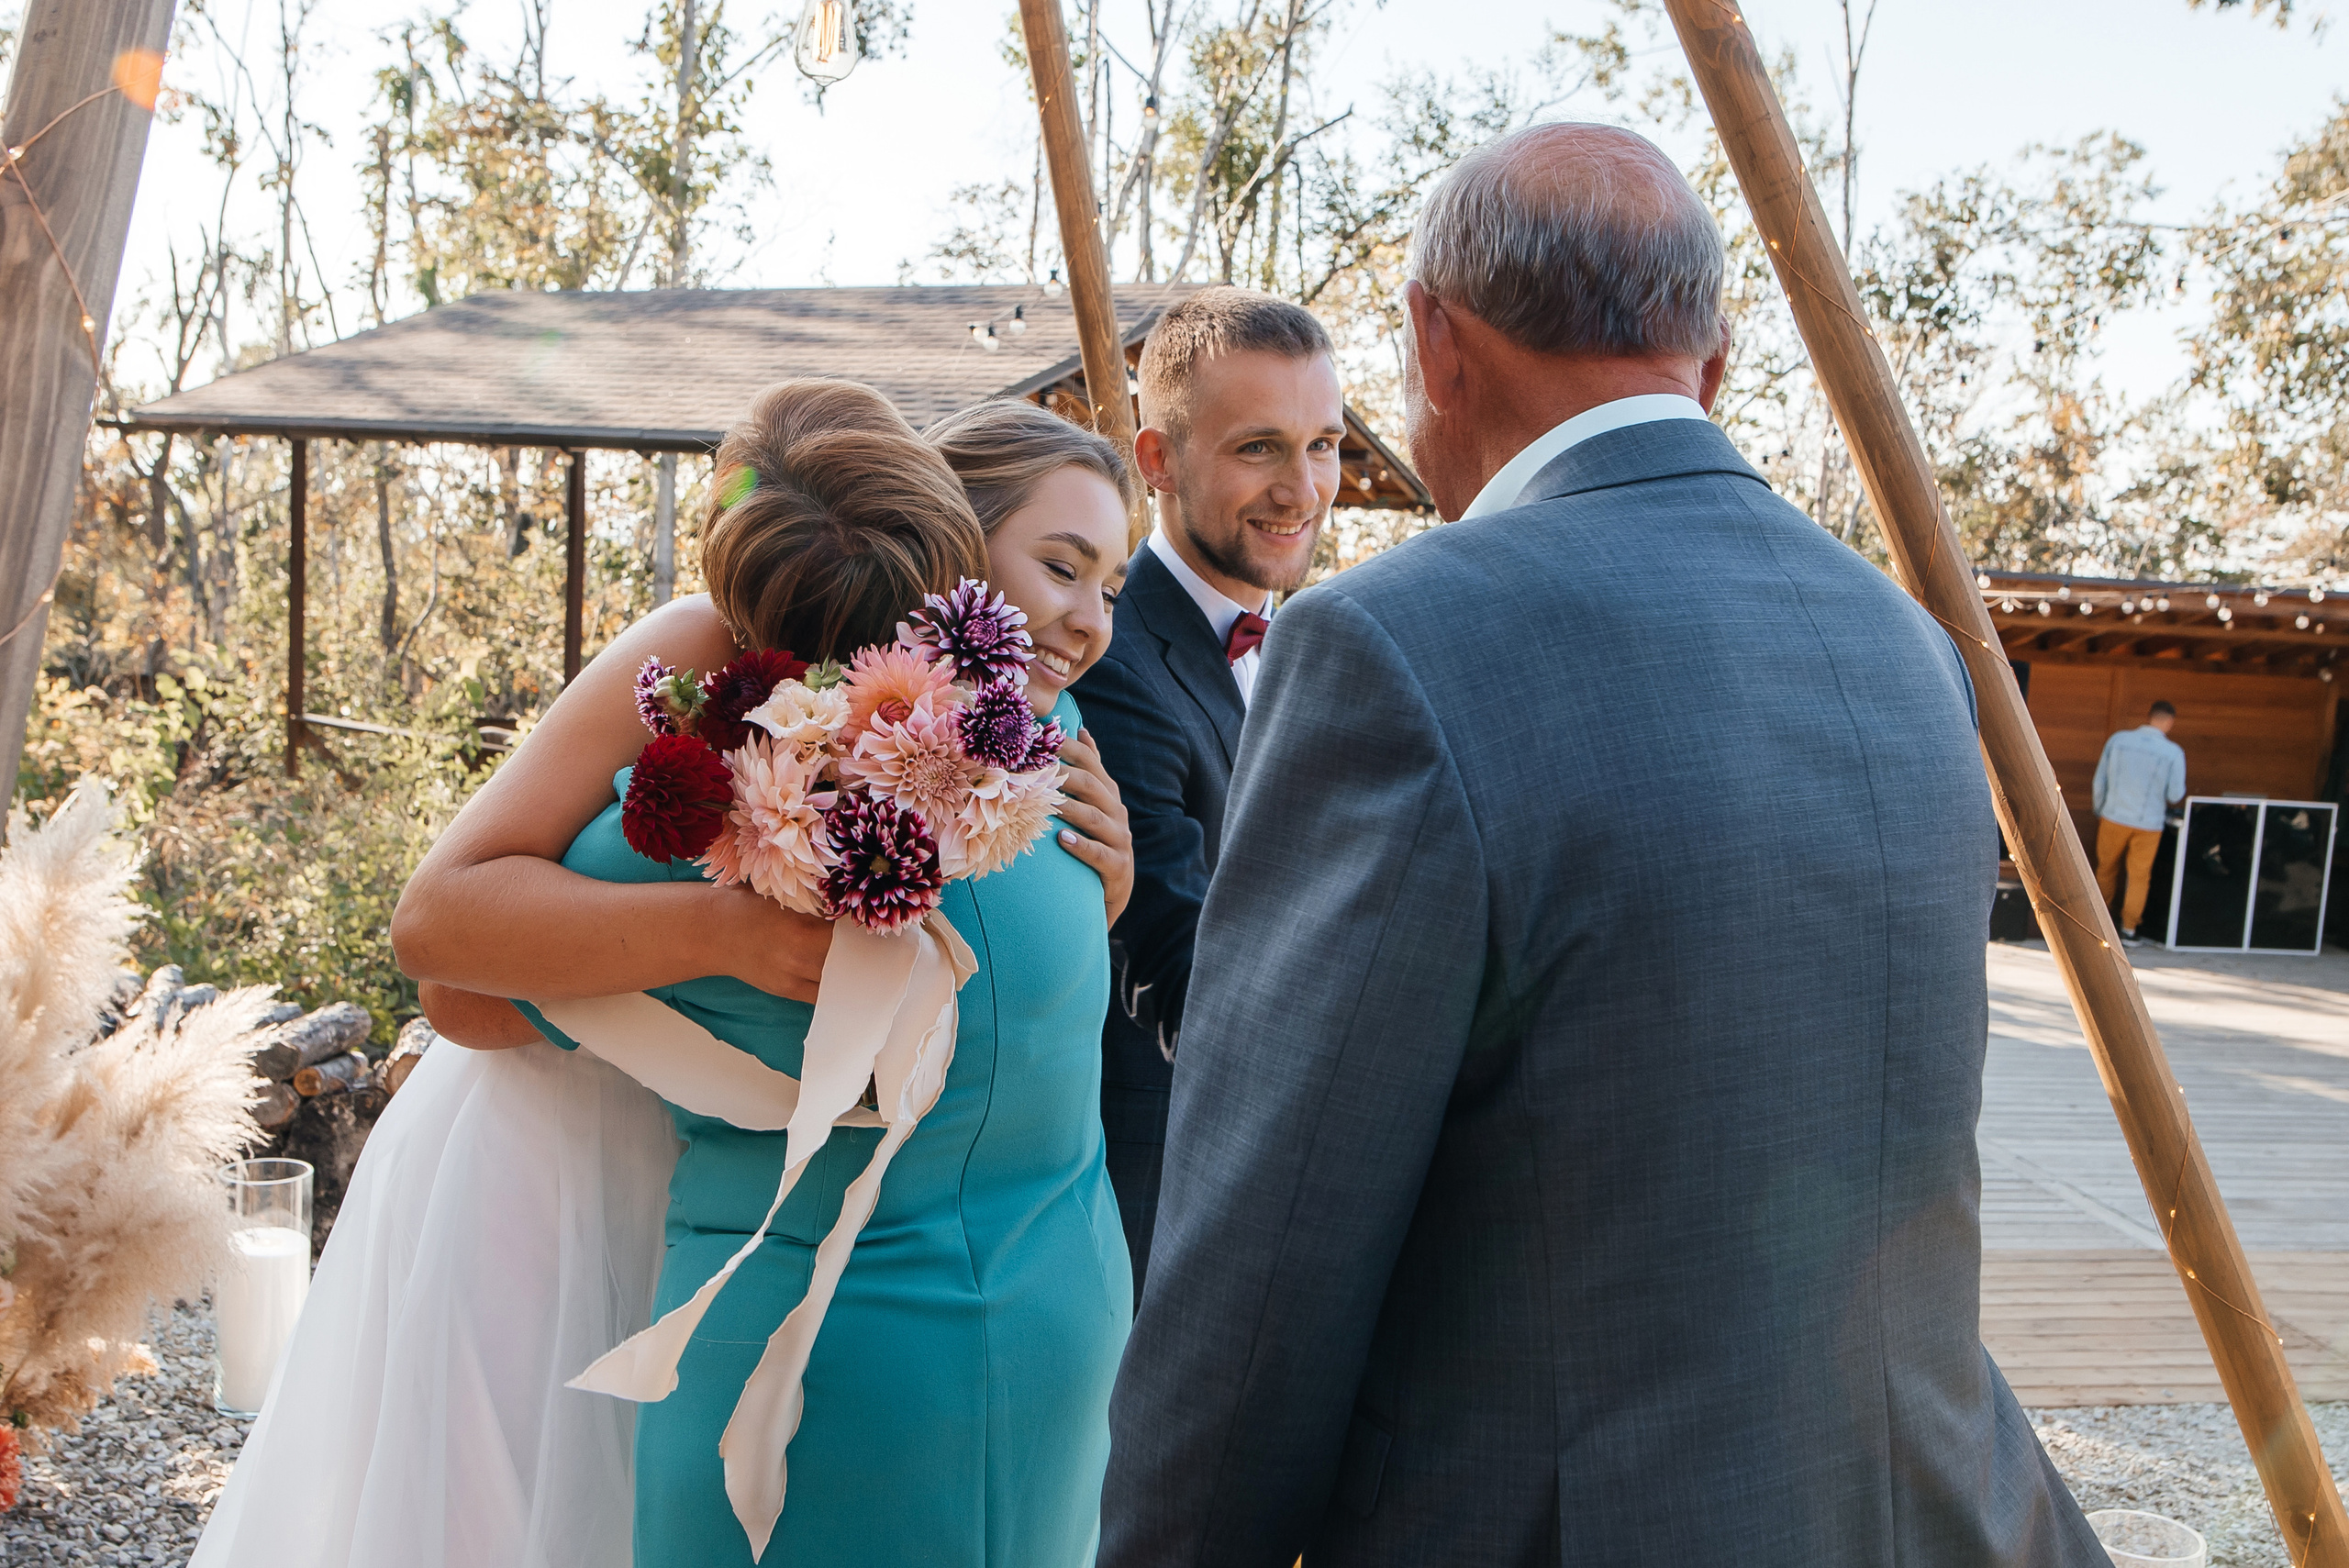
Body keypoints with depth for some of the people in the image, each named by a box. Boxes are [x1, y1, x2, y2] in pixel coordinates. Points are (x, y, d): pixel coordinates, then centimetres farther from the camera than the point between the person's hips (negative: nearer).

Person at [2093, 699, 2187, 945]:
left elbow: (2100, 781, 1)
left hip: (2113, 817, 2)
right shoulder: (2173, 753, -13)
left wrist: (2099, 812, 15)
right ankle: (2129, 929, 17)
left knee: (2106, 869, 19)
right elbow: (2175, 796, -6)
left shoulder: (2118, 739, -7)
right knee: (2139, 876, 12)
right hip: (2148, 823, -2)